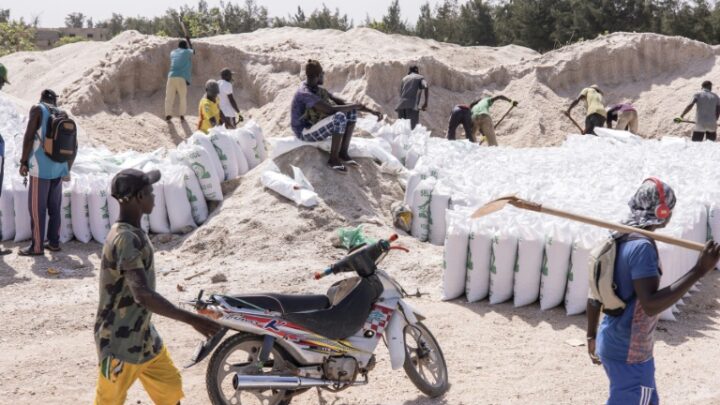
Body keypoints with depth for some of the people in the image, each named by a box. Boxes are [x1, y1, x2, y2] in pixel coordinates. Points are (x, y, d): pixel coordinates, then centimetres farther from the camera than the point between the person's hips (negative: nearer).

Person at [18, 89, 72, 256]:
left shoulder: (38, 109, -3)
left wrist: (23, 162, -7)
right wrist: (68, 169, 27)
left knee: (37, 207, -2)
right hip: (59, 168, 6)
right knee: (55, 207, 13)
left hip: (41, 168, -6)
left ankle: (37, 246, -1)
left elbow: (29, 136, -12)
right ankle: (54, 242, 17)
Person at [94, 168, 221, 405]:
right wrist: (191, 319, -35)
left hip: (144, 337, 9)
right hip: (119, 342, -9)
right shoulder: (125, 239, -26)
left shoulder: (134, 233, 6)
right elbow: (143, 295, -34)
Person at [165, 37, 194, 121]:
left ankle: (168, 115, 0)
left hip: (171, 77, 2)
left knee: (169, 97, 7)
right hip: (182, 78, -2)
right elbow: (193, 51, 37)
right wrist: (188, 40, 51)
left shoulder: (173, 53, 22)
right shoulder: (187, 52, 14)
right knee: (183, 97, 13)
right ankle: (182, 115, 14)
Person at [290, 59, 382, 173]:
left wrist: (370, 111, -3)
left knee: (351, 111, -3)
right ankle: (333, 159, -19)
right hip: (305, 132, -9)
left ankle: (343, 152, -5)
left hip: (316, 126, 9)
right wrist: (356, 105, -20)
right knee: (340, 117, -34)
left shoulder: (318, 89, 4)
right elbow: (331, 110, -33)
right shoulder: (305, 93, -26)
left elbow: (342, 103, 4)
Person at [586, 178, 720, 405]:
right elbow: (650, 305, -32)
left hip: (612, 343, 10)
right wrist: (699, 271, -33)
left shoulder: (618, 240, 5)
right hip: (630, 353, -10)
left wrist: (592, 336, 22)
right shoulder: (642, 246, -22)